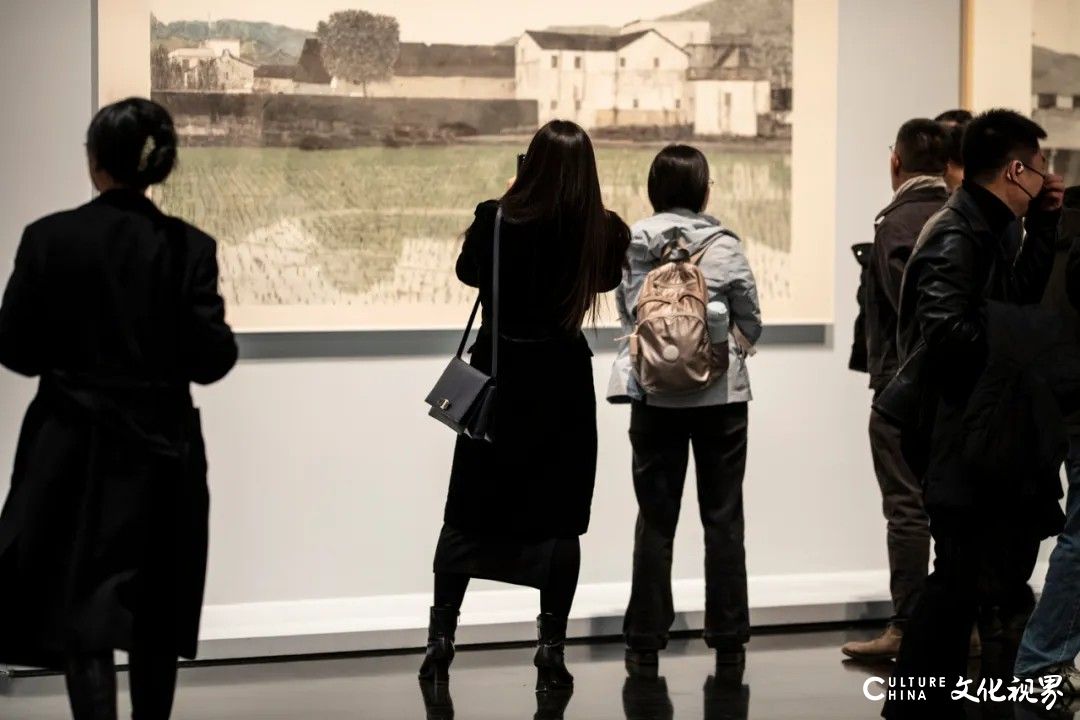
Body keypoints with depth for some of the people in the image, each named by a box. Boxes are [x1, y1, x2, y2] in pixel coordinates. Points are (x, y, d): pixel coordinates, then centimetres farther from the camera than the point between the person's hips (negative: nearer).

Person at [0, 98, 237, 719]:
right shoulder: (188, 247, -7)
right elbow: (210, 360, -9)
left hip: (74, 450, -1)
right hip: (160, 450, 2)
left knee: (83, 609, -2)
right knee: (155, 611, 17)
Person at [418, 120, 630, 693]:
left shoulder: (498, 219, -12)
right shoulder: (600, 232, -10)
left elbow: (468, 270, 6)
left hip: (497, 375, 0)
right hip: (562, 382, 0)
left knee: (468, 512, 11)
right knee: (558, 517, 7)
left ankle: (441, 640, 11)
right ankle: (551, 651, 4)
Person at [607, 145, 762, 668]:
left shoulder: (633, 244, -5)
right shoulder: (725, 246, -7)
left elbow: (625, 312, 3)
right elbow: (751, 324, 0)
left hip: (655, 395, 1)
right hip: (721, 394, -1)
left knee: (656, 516, 8)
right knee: (723, 516, 7)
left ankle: (646, 637, 9)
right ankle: (728, 638, 9)